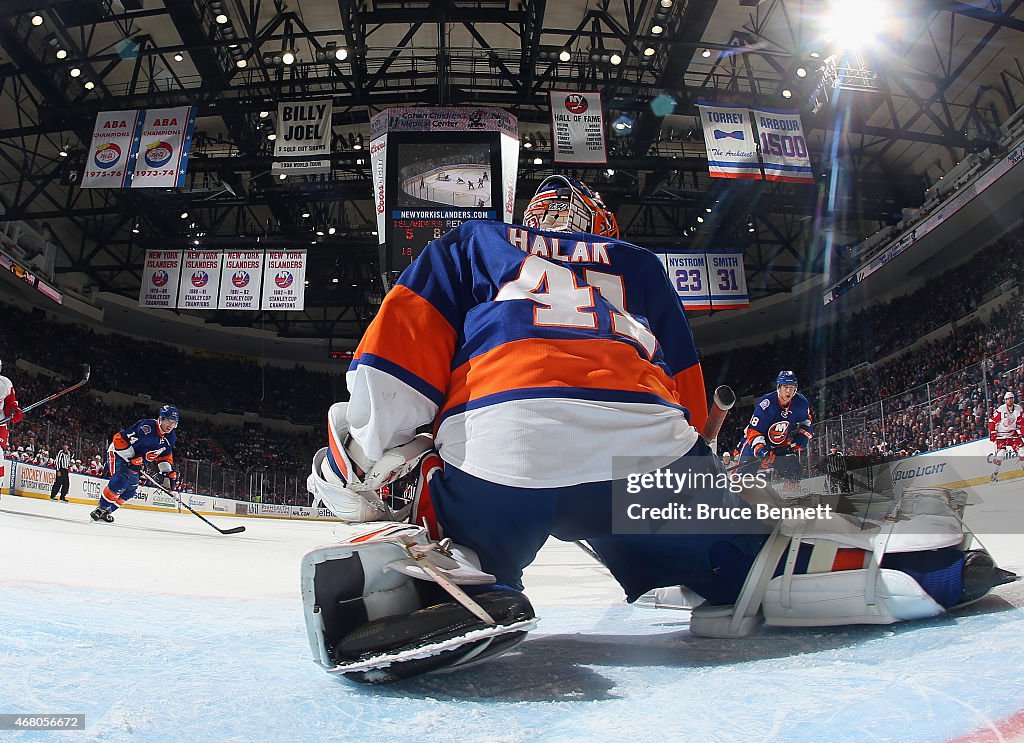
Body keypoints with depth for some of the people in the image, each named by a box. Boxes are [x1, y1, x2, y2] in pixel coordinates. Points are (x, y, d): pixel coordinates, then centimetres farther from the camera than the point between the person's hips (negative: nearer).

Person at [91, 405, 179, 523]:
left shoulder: (170, 437, -5)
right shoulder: (147, 427, -30)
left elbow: (165, 456, 10)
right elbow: (120, 438, -29)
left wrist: (168, 472, -1)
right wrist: (131, 459, -28)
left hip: (135, 460, 8)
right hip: (119, 453, -8)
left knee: (131, 489, 7)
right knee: (120, 481, -25)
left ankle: (108, 510, 19)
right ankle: (102, 508, -12)